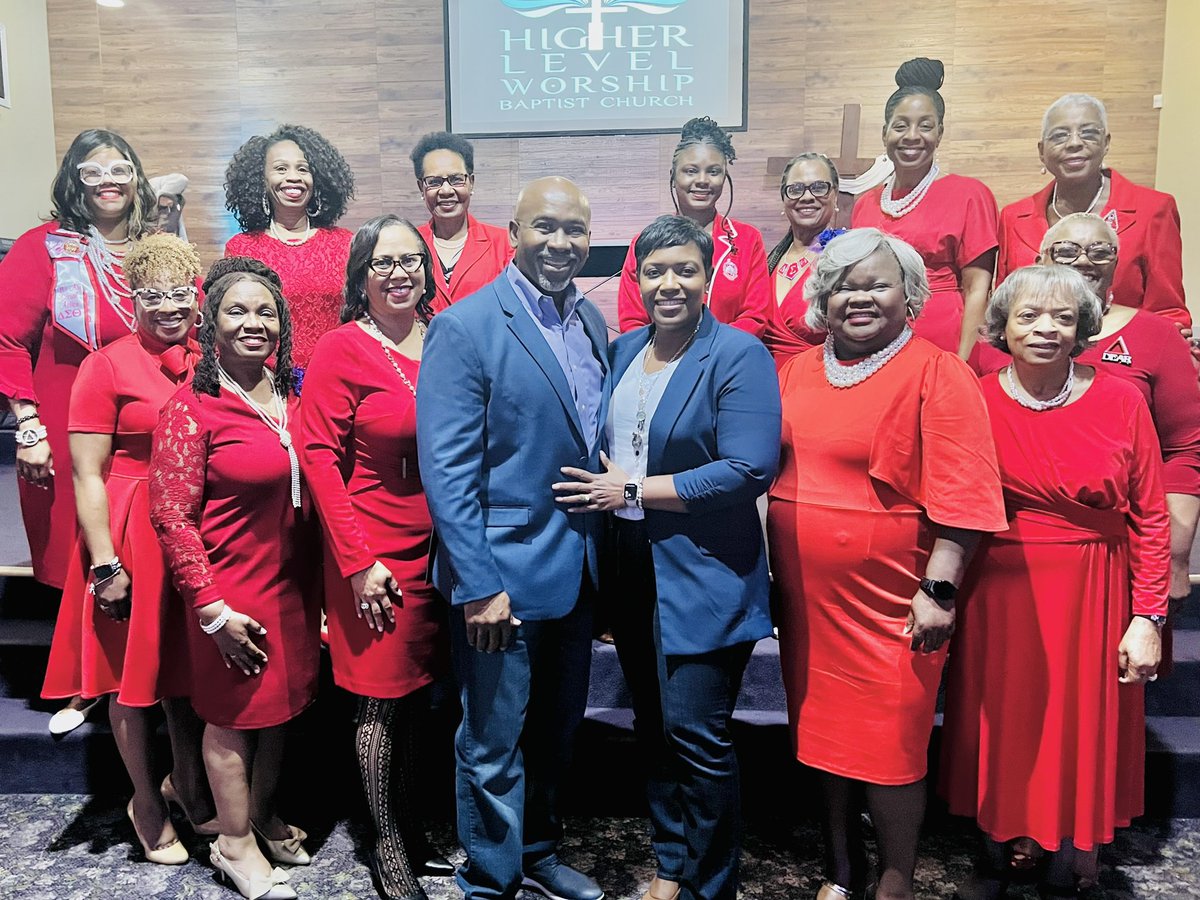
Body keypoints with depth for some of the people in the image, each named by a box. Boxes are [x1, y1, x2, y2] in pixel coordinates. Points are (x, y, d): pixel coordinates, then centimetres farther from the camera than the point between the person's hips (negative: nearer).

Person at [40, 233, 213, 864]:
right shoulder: (107, 366, -8)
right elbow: (87, 475, -9)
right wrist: (105, 566, -13)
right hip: (132, 533, -4)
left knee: (189, 666, 17)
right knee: (134, 672, 10)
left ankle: (187, 781, 39)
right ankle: (146, 801, 31)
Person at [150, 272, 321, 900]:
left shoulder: (291, 396, 4)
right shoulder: (191, 407, -14)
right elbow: (171, 516, -15)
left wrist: (319, 583, 11)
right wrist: (212, 608, -15)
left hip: (293, 583, 6)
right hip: (233, 590, -6)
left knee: (281, 704, 18)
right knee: (233, 715, 10)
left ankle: (262, 816, 40)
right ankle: (235, 843, 30)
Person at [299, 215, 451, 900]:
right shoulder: (342, 349, -10)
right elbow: (318, 456, -10)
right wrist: (357, 560, -13)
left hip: (439, 544, 5)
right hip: (375, 551, -5)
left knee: (417, 691, 16)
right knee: (381, 700, 7)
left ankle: (415, 832, 34)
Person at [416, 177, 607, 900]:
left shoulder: (593, 321, 7)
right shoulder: (465, 327, -14)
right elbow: (445, 469, -17)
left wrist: (601, 553, 7)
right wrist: (477, 585, -20)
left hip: (578, 570, 7)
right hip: (502, 575, -7)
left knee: (557, 732, 22)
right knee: (495, 748, 9)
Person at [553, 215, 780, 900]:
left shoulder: (739, 356, -11)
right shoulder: (623, 352, 10)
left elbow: (748, 470, -21)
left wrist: (632, 492, -17)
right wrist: (602, 491, 0)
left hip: (704, 574, -6)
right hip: (632, 569, 7)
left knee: (697, 737, 0)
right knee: (654, 729, 17)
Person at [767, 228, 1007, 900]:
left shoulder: (938, 375, -8)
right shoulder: (798, 372, 10)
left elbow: (961, 496, -13)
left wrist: (939, 590, -17)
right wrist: (779, 577, 12)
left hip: (888, 603, -5)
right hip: (807, 595, 6)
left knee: (889, 743, 4)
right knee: (825, 730, 16)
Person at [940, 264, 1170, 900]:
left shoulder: (1121, 401, -4)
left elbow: (1150, 518, -2)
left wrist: (1146, 617, -6)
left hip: (1092, 599, 0)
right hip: (998, 596, 0)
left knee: (1079, 735, 11)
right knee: (1001, 732, 12)